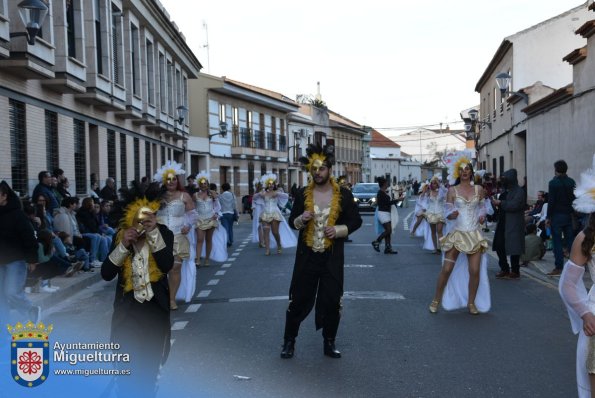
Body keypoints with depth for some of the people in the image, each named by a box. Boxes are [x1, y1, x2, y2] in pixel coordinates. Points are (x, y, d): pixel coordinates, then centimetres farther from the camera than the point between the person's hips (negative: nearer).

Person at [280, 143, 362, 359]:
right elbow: (292, 221, 7)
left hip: (332, 257, 0)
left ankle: (329, 343, 23)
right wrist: (301, 219, -16)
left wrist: (338, 230, -15)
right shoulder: (302, 194, 0)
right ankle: (289, 341, 20)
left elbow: (356, 221, 3)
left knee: (332, 301, 6)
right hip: (306, 255, 0)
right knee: (299, 299, 5)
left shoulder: (344, 195, -3)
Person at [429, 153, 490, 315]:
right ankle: (436, 300, 11)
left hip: (475, 234, 2)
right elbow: (447, 212, -2)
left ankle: (471, 302, 16)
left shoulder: (478, 189, 6)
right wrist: (452, 214, -24)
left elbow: (482, 207, 17)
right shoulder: (452, 190, 0)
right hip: (457, 233, -2)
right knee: (446, 269, -3)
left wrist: (482, 215, -4)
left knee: (475, 271, -1)